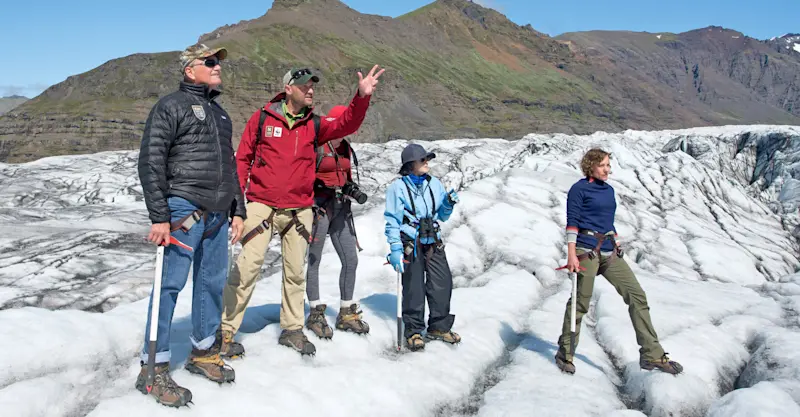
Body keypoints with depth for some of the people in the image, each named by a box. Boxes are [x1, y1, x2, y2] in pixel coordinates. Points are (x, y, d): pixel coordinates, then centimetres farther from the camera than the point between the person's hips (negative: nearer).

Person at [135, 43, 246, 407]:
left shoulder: (219, 113, 20)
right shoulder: (171, 106, -2)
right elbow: (151, 162, -9)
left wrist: (237, 210, 17)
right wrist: (159, 217, -15)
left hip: (217, 214, 7)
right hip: (184, 210, -7)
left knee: (212, 283, 10)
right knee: (171, 285, -6)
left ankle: (203, 353, 25)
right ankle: (154, 368, 3)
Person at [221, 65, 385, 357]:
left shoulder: (314, 125, 7)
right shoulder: (261, 118, 0)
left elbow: (347, 125, -6)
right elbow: (242, 158, 3)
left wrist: (363, 96, -21)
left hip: (299, 210, 4)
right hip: (261, 204, -3)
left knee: (295, 270, 9)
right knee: (248, 265, -8)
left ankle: (292, 329, 24)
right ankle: (226, 331, 4)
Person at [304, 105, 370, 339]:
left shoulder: (345, 147, 13)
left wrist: (354, 191, 2)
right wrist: (310, 206, -18)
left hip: (341, 208, 7)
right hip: (319, 206, -7)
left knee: (351, 260, 6)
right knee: (314, 261, 2)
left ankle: (346, 313, 19)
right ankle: (316, 315, 13)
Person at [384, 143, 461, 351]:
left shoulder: (435, 184, 9)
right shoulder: (398, 187, -5)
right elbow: (392, 221, -6)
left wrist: (449, 204, -2)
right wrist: (395, 248, -13)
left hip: (433, 243, 5)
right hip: (411, 244, -4)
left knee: (443, 283, 4)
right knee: (414, 289, 1)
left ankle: (439, 327, 22)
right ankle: (413, 331, 18)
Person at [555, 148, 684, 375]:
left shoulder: (609, 189, 17)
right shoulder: (579, 189, -4)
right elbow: (572, 222, -9)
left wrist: (617, 246, 20)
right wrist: (572, 254, -16)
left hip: (610, 252, 7)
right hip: (587, 251, -7)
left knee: (637, 296, 1)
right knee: (580, 302, -3)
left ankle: (652, 355, 6)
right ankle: (565, 354, 14)